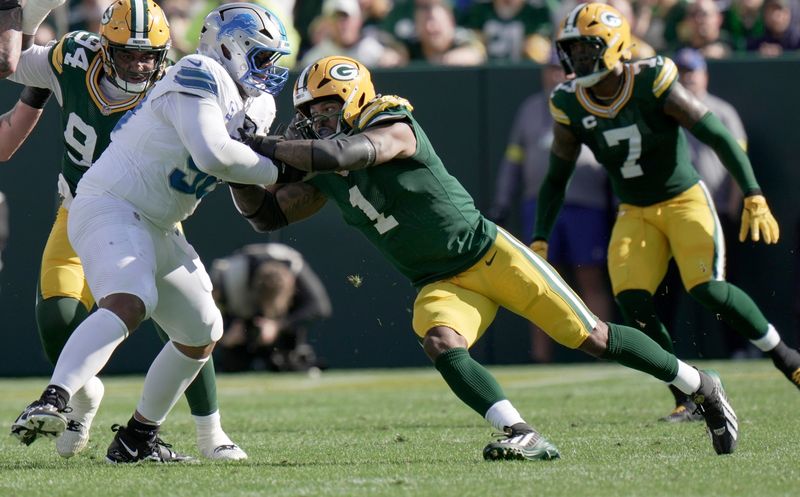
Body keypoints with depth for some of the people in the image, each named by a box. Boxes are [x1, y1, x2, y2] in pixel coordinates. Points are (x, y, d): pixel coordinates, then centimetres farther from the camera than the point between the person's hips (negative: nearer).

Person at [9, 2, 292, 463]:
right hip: (110, 207, -11)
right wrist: (274, 171, -11)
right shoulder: (200, 76, -14)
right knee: (129, 302, -36)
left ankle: (137, 439, 24)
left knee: (203, 333, 16)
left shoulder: (247, 103, 16)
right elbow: (214, 155, -25)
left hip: (154, 229, 11)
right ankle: (51, 402, -50)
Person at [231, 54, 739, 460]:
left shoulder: (393, 129, -18)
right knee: (440, 343, -28)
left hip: (489, 254, -6)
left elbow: (339, 155, -35)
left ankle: (703, 388, 12)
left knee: (592, 338, -5)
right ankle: (522, 435, -35)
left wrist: (266, 146, -27)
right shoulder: (326, 180, 5)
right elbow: (266, 214, 10)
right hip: (441, 285, 6)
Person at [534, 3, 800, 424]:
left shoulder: (653, 84, -20)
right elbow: (556, 179, 8)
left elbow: (719, 137, -18)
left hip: (685, 200, -4)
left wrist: (754, 198, -24)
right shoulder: (570, 106, -6)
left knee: (707, 289, -21)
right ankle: (687, 397, -4)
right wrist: (540, 240, 1)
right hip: (635, 214, 4)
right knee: (631, 300, -16)